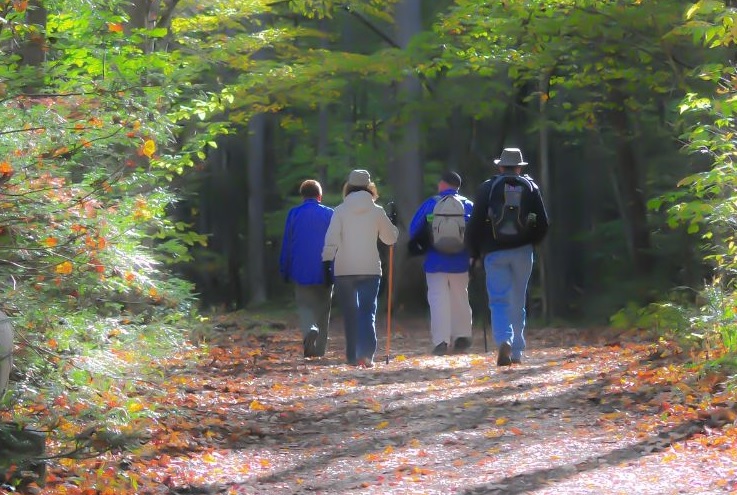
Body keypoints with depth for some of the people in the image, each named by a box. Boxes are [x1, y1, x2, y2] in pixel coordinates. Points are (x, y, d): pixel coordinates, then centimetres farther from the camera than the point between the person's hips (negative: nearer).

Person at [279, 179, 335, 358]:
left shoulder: (293, 214, 0)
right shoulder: (330, 214, 0)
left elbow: (286, 244, 3)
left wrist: (284, 271, 9)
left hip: (301, 271, -1)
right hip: (325, 272, 1)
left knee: (304, 306, 6)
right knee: (322, 310, 11)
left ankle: (309, 330, -25)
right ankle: (319, 350, 12)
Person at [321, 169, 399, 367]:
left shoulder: (340, 211, -1)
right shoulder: (377, 211, 1)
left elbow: (331, 240, -7)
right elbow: (391, 238, 12)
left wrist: (327, 263, -2)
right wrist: (393, 223, 31)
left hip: (344, 269, 0)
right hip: (370, 269, 0)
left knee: (350, 314, 11)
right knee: (367, 312, -2)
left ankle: (352, 356, 13)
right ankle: (366, 353, -20)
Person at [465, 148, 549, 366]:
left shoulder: (487, 188, 0)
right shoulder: (531, 188, 6)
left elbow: (475, 223, -3)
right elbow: (543, 224, 4)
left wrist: (474, 253, 8)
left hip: (494, 252, -2)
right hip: (522, 252, 2)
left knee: (498, 301, -3)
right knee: (518, 303, 11)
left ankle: (504, 341, -26)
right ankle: (517, 352, 13)